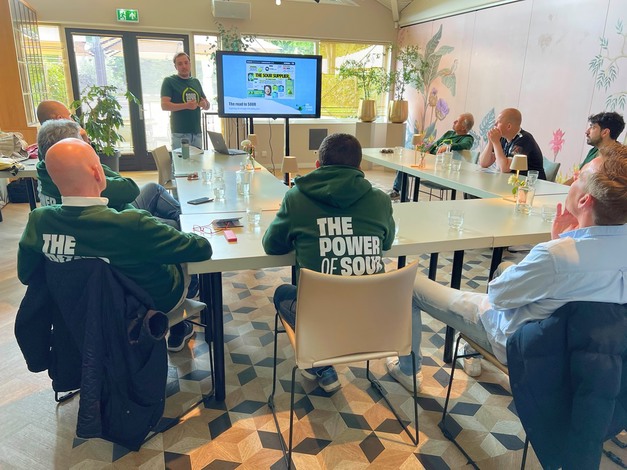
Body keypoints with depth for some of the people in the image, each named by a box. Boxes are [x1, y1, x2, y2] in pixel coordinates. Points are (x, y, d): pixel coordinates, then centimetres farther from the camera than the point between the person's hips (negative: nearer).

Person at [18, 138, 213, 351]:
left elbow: (25, 275, -3)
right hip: (155, 302, -5)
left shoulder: (38, 221, -21)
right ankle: (178, 329, 37)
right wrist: (195, 238, -6)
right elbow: (202, 249, -29)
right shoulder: (130, 225, -39)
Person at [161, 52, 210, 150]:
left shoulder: (196, 82, 17)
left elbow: (207, 106, 21)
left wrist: (205, 104, -4)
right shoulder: (169, 81, 1)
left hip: (197, 132, 5)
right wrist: (186, 105, -20)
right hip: (180, 133, -5)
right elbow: (164, 105, -9)